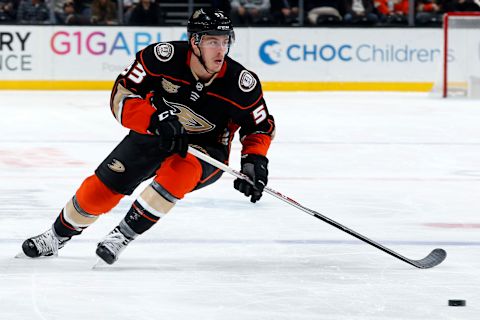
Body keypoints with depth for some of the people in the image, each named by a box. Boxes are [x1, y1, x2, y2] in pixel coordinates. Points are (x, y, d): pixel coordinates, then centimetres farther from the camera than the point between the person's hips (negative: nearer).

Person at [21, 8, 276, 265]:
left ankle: (123, 235, -21)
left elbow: (262, 127, -7)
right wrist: (156, 120, -36)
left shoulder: (241, 83, -23)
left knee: (180, 169, -35)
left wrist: (254, 162, -24)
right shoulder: (164, 57, -25)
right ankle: (57, 237, 23)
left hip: (205, 149, -1)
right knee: (103, 187, -6)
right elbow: (121, 96, -21)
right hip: (154, 135, 1)